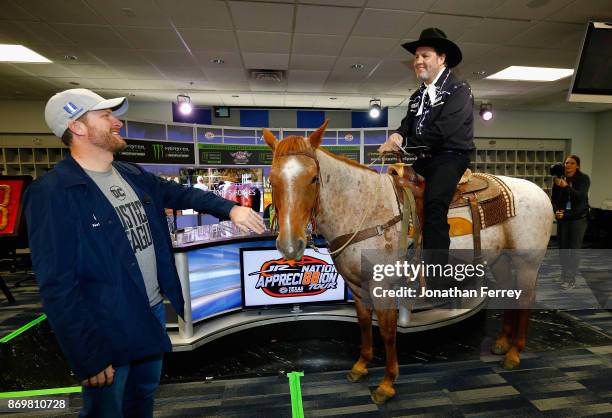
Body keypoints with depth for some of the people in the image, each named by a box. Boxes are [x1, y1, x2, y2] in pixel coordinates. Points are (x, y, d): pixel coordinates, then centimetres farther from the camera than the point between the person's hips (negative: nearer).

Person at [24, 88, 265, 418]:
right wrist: (89, 356, -20)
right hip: (107, 329, -6)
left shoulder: (133, 176, 2)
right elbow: (56, 286, -21)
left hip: (154, 310, 7)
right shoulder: (52, 193, -20)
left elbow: (184, 194, 11)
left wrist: (230, 209, -5)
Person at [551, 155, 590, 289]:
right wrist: (556, 211, -13)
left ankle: (571, 279, 5)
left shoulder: (583, 178, -6)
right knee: (563, 248, 6)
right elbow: (554, 199, 4)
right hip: (562, 218, 3)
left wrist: (566, 186, -31)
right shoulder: (559, 180, 0)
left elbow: (581, 196, -20)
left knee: (574, 249, -3)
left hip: (578, 218, -2)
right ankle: (564, 275, 20)